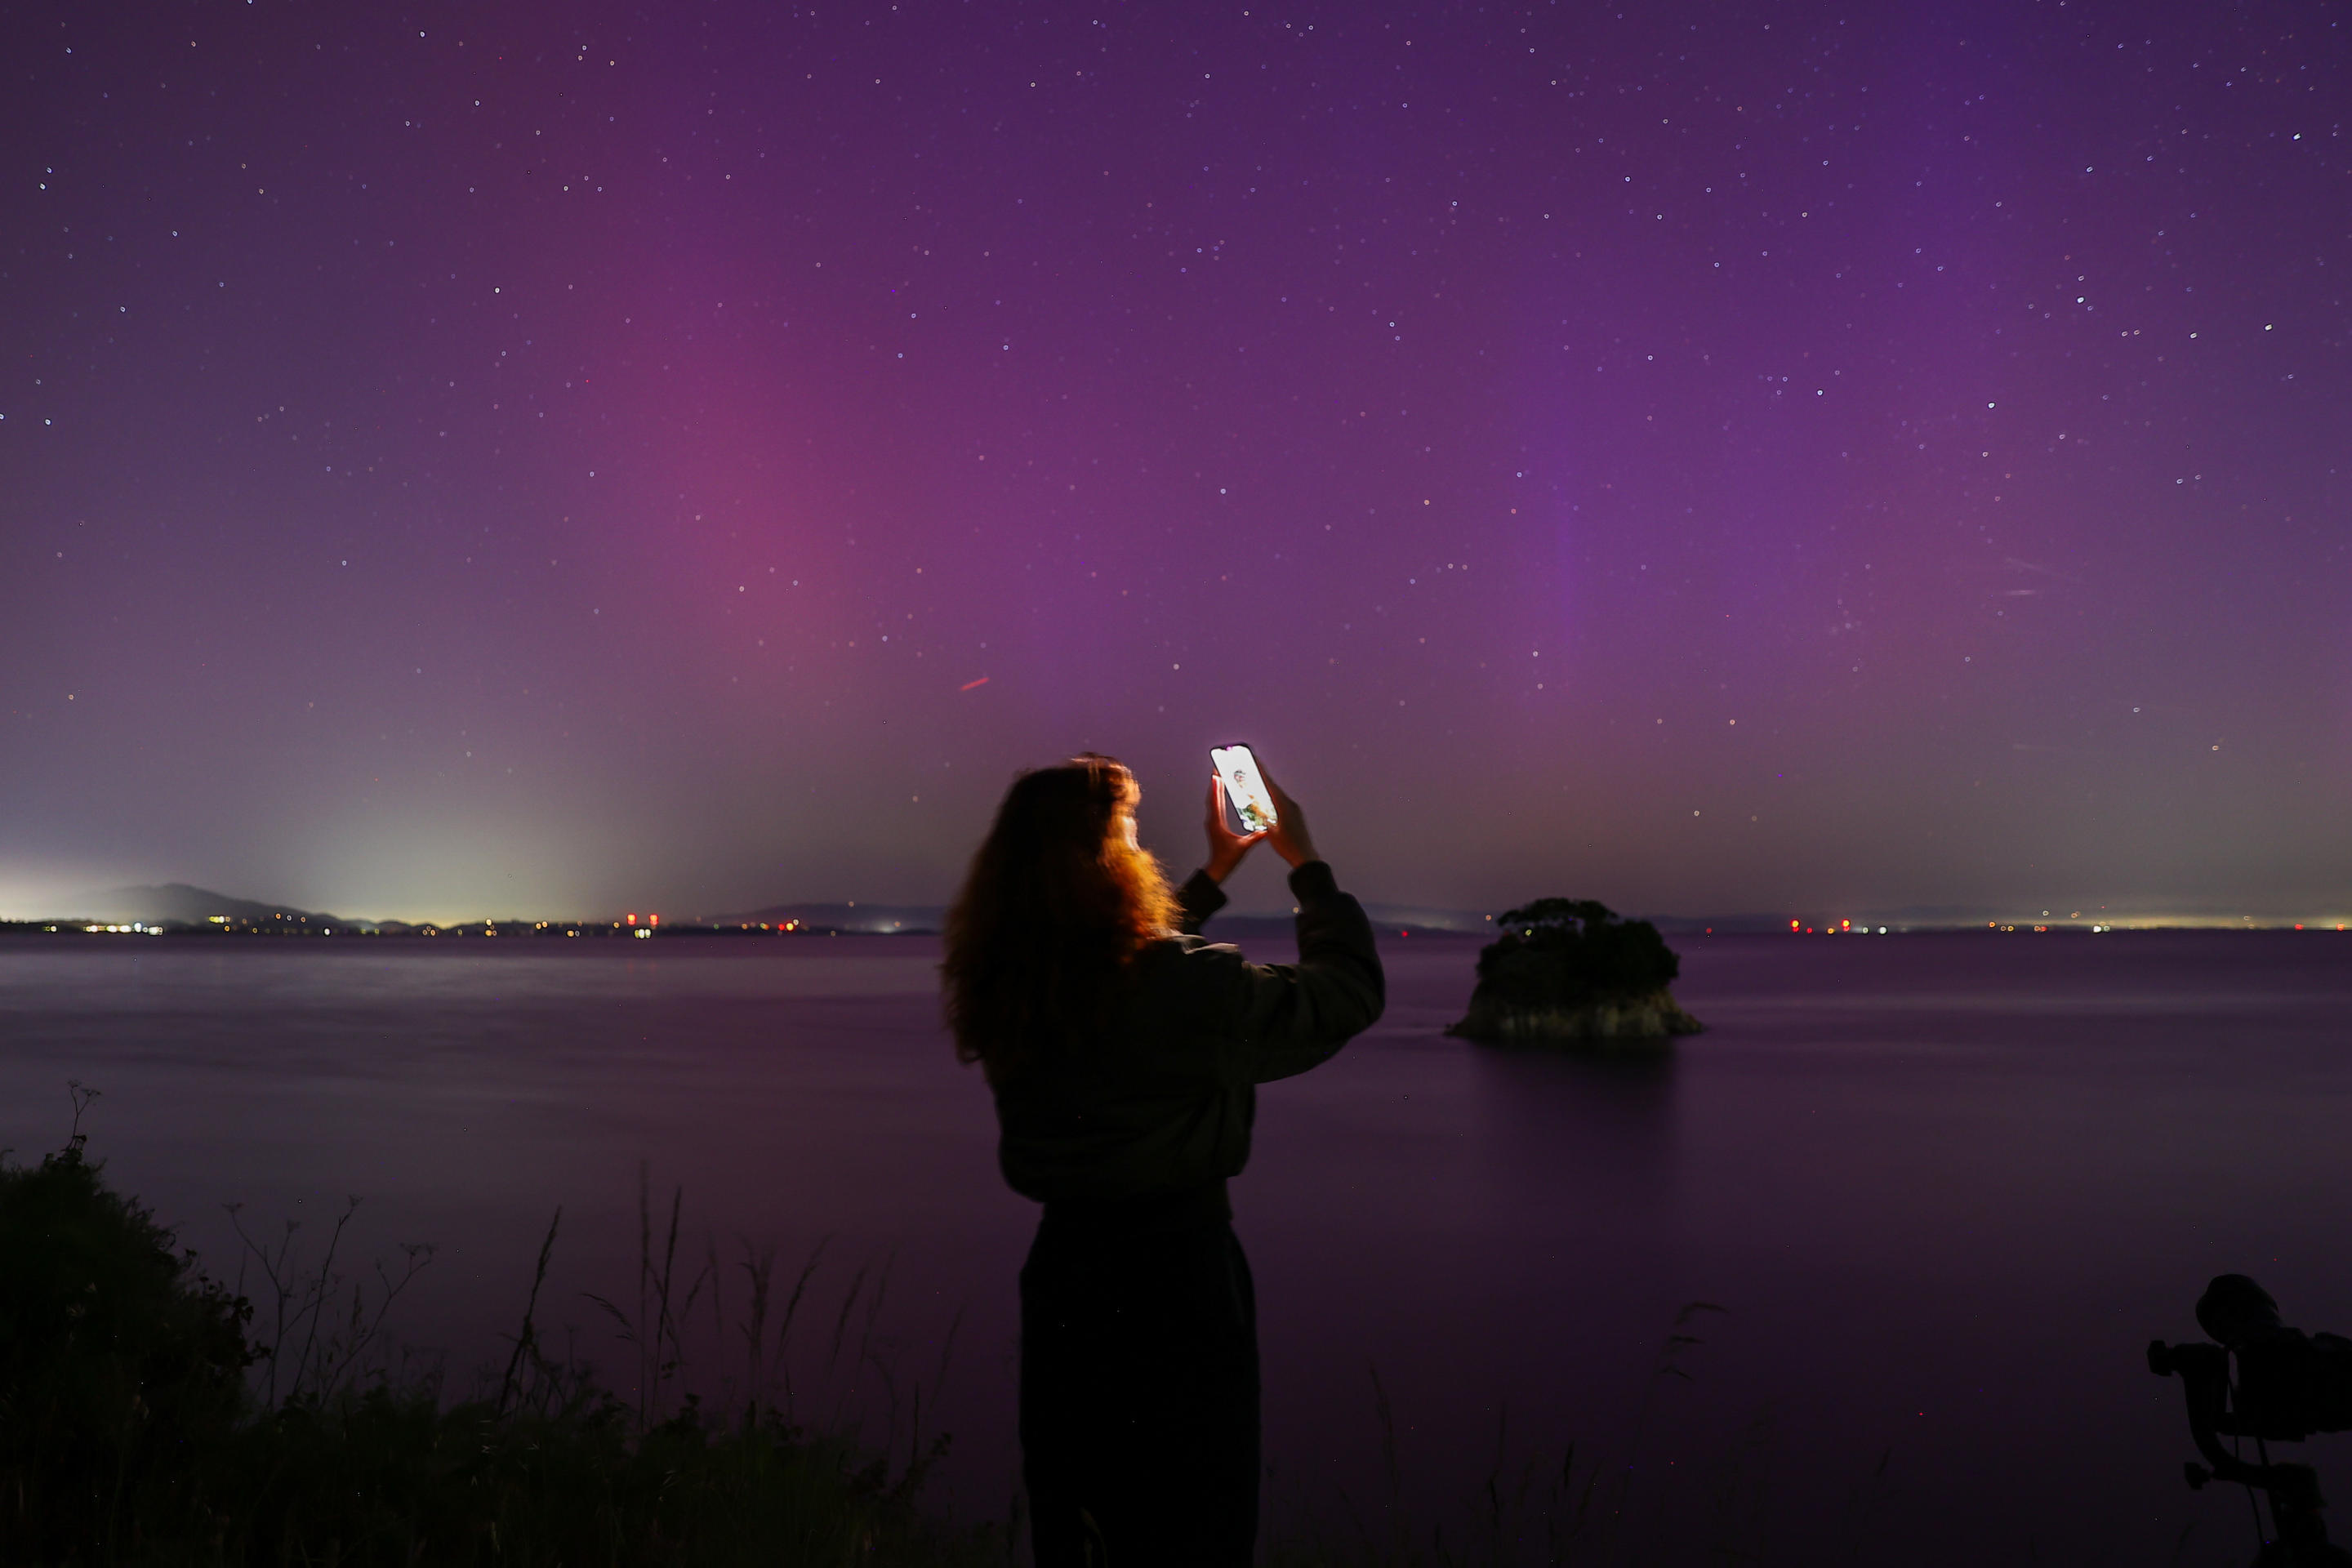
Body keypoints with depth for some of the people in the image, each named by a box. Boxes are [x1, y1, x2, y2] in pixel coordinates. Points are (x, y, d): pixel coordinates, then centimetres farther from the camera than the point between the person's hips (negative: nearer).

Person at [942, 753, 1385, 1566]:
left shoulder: (1010, 990, -3)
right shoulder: (1188, 983, -23)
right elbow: (1349, 991, -9)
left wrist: (1215, 875, 24)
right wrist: (1307, 864, 4)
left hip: (1062, 1268, 6)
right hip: (1177, 1277, -6)